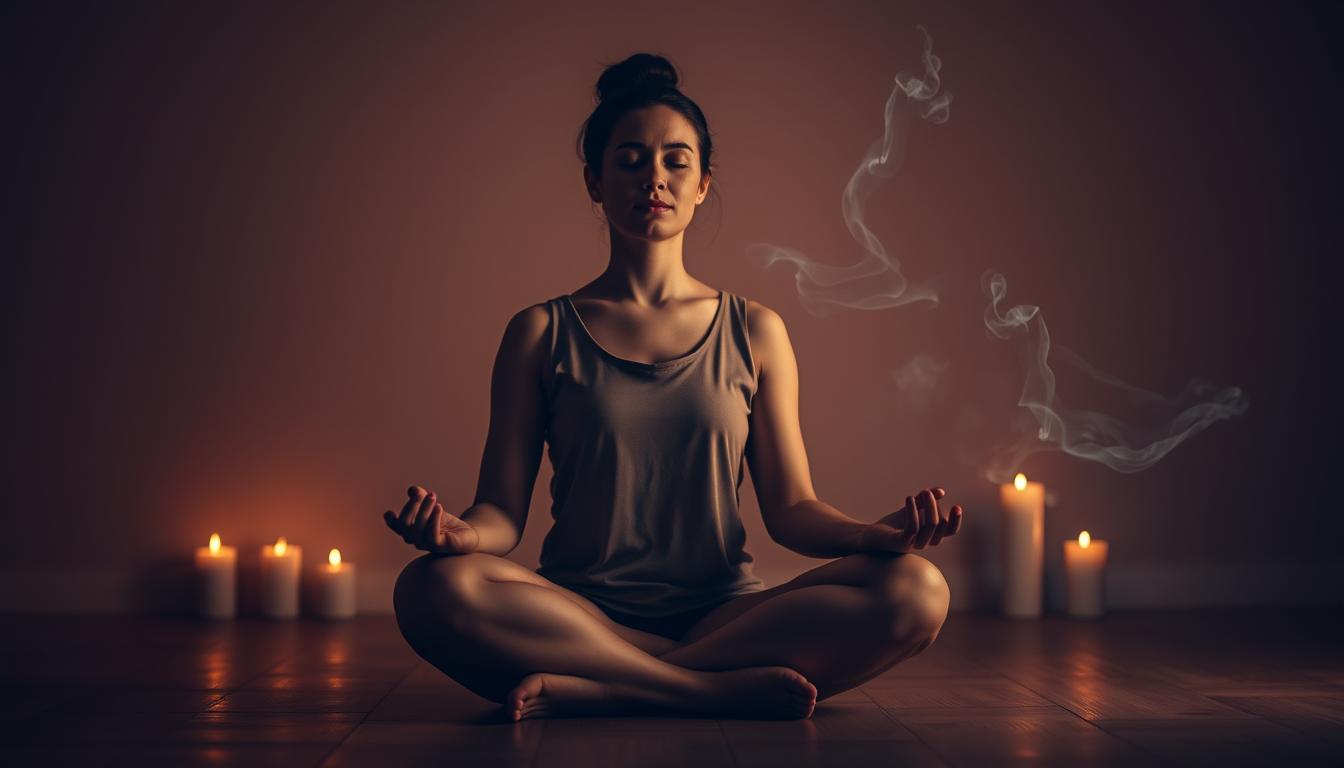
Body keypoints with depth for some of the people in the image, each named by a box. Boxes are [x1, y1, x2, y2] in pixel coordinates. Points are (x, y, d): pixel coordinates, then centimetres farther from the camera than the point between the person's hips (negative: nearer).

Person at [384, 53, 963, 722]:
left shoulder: (755, 333, 13)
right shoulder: (541, 334, 9)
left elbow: (790, 507, 10)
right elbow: (503, 509, 4)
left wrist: (875, 533, -12)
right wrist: (460, 532, -21)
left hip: (724, 612, 2)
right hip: (577, 613, -2)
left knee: (917, 592, -26)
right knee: (433, 590, -33)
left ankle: (595, 691, -25)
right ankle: (723, 689, -27)